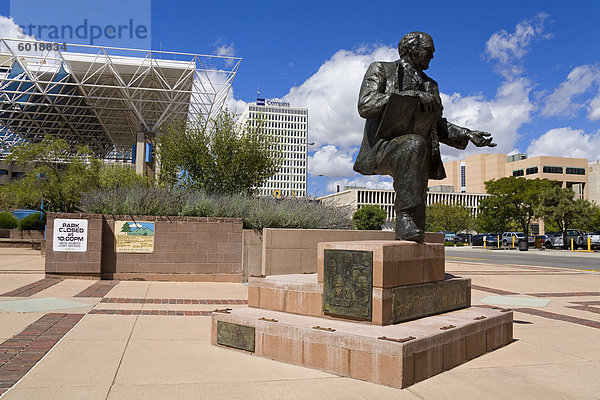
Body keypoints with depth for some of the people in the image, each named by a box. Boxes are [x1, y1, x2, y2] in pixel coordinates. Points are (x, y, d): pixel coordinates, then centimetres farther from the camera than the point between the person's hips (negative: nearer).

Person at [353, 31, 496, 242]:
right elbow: (365, 106, -5)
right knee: (414, 144, -38)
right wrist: (409, 96, -12)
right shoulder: (381, 70, 13)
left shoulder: (430, 85, 29)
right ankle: (405, 215, -39)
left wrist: (468, 135, 13)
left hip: (419, 157, 6)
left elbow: (437, 125, 31)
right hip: (384, 145, -6)